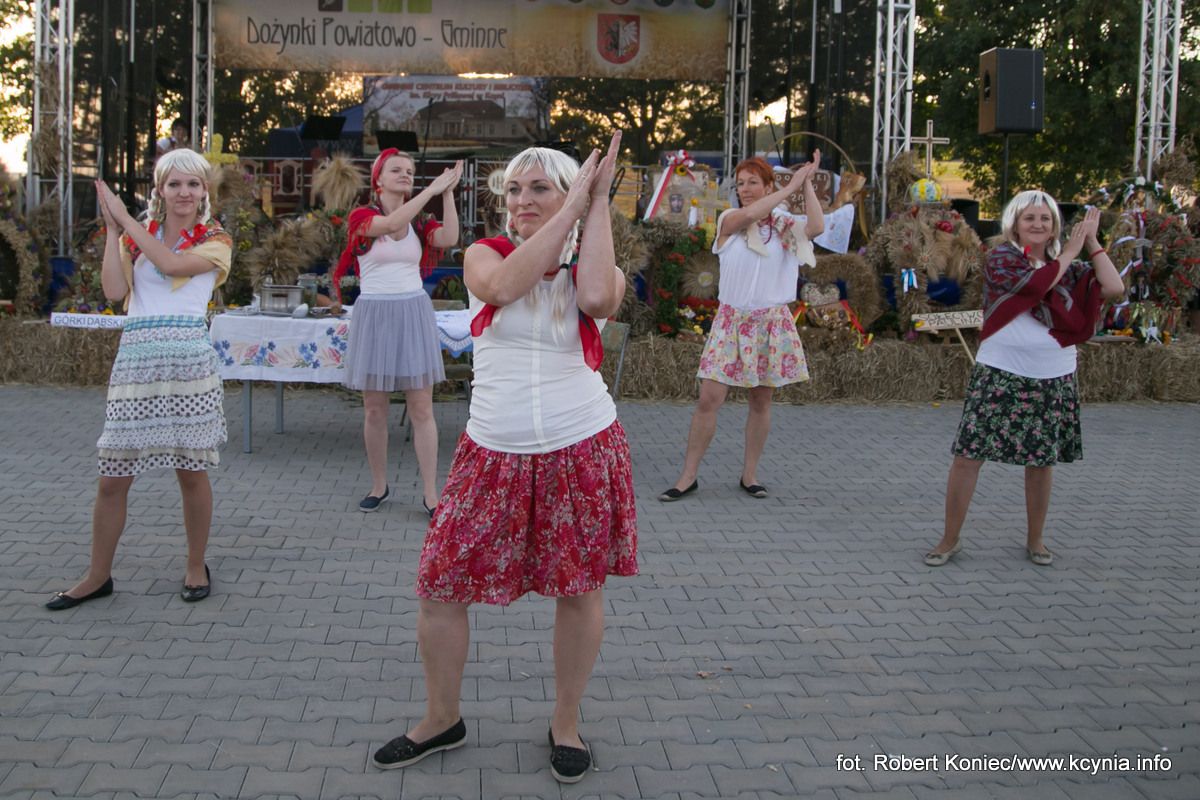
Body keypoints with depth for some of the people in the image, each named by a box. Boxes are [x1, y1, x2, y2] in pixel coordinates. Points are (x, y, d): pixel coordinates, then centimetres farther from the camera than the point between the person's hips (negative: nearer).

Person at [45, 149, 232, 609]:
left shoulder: (215, 241, 6)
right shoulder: (136, 239, 16)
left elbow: (171, 263, -13)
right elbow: (114, 290, 1)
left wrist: (125, 216, -4)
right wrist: (112, 228, 2)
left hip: (188, 359, -3)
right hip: (136, 359, 3)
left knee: (191, 472, 5)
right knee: (112, 478, 4)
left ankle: (196, 568, 22)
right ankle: (98, 576, 18)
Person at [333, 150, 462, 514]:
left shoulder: (419, 220, 9)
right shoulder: (362, 216, -1)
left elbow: (448, 238, -11)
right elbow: (390, 224, -22)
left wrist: (448, 193, -15)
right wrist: (433, 189, -22)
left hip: (414, 313, 2)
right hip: (374, 315, -2)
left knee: (421, 408, -1)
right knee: (375, 409, 5)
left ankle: (430, 494, 3)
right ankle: (379, 487, 21)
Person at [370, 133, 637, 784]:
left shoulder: (596, 268, 4)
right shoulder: (485, 254, 4)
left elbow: (595, 298, -22)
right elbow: (504, 285, -20)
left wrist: (597, 204, -13)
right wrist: (573, 208, -15)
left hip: (582, 449, 0)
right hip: (495, 453, 1)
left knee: (579, 589, 7)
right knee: (439, 585, 2)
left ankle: (565, 722, 29)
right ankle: (441, 719, 25)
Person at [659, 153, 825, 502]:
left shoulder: (783, 225, 5)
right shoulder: (728, 220, 2)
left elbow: (816, 227, -16)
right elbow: (749, 214, -21)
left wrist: (807, 184, -11)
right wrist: (791, 186, -14)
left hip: (771, 324, 1)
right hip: (730, 321, -1)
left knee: (761, 401, 7)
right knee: (709, 399, -5)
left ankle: (749, 474, 20)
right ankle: (688, 476, 3)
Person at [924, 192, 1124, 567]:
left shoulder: (1066, 267, 11)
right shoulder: (1000, 258, -2)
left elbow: (1114, 287, 0)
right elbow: (1039, 282, -17)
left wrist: (1092, 243, 2)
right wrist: (1072, 249, -4)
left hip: (1053, 380, 4)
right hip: (998, 376, -3)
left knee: (1041, 460, 9)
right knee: (967, 455, -5)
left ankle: (1035, 539, 27)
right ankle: (950, 539, 8)